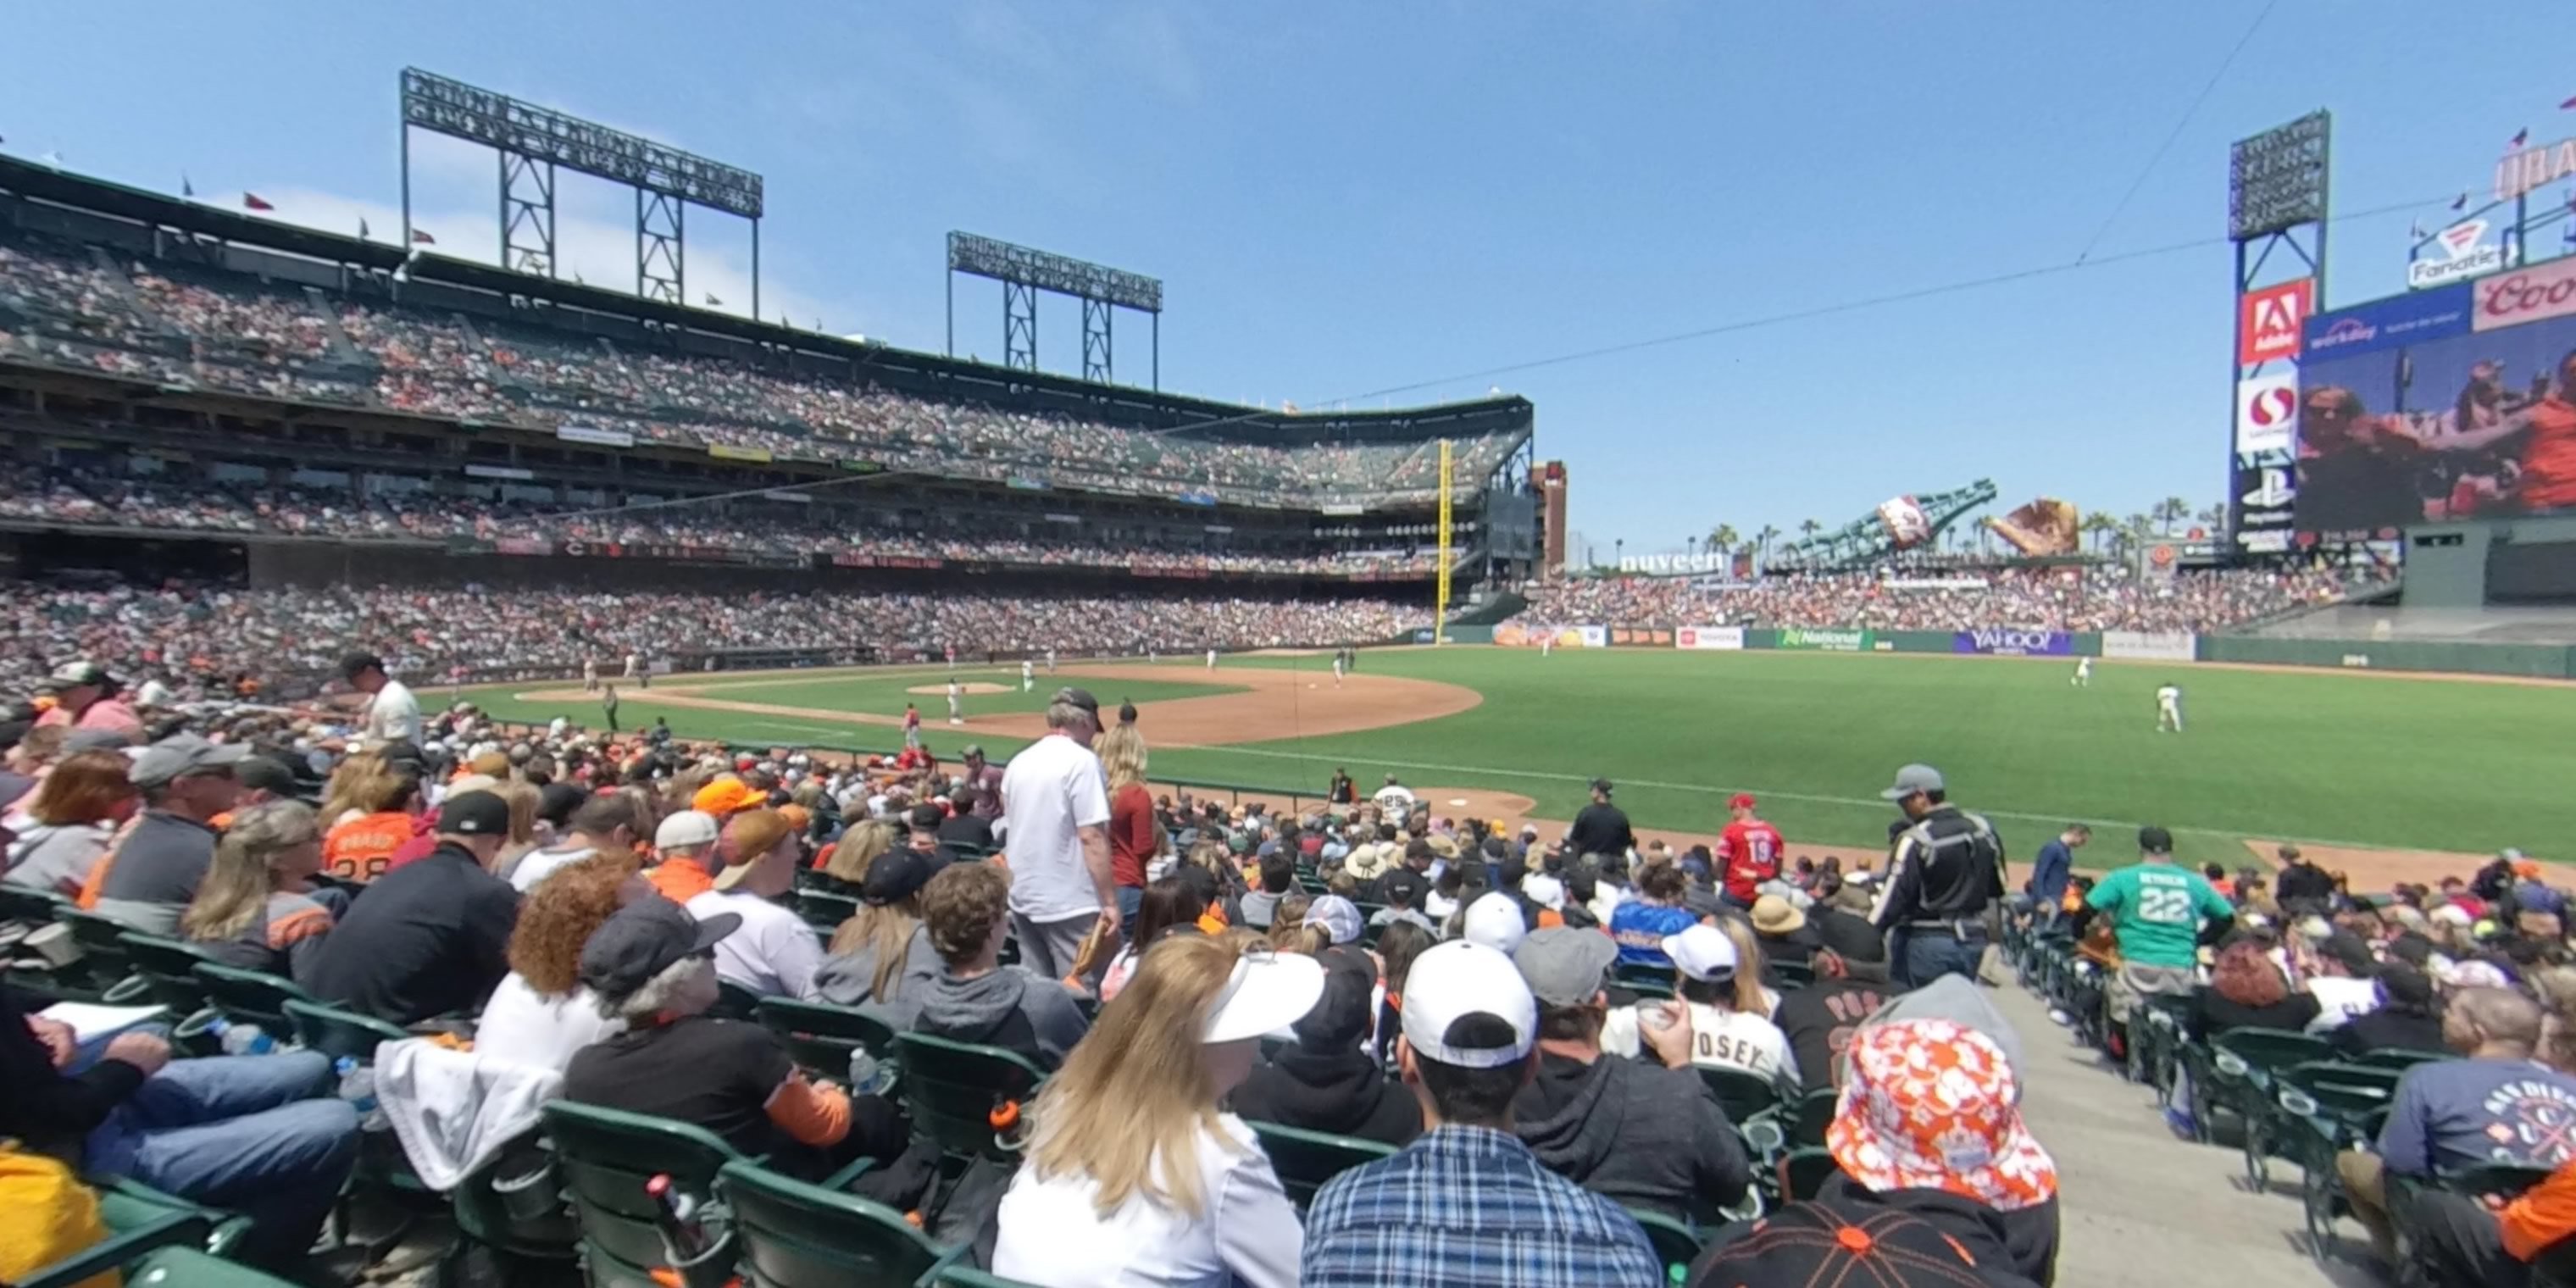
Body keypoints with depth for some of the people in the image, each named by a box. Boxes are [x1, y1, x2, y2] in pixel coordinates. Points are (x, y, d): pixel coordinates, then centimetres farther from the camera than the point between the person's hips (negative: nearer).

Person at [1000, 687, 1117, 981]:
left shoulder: (1019, 761, 8)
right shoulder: (1081, 760, -13)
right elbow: (1091, 837, -18)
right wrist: (1110, 901, -15)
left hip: (1023, 899, 7)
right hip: (1069, 903, -7)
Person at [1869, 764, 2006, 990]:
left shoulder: (1916, 841, -18)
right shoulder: (1984, 830, 2)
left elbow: (1894, 895, -19)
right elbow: (1996, 889, 13)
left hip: (1926, 943, -7)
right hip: (1973, 941, 7)